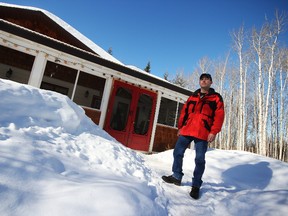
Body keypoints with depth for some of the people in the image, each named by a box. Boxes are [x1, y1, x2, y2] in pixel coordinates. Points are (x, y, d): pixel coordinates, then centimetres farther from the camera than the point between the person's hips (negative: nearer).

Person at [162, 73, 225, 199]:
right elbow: (184, 112, 18)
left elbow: (219, 116, -3)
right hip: (187, 130, 5)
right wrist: (180, 127, 11)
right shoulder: (193, 96, 19)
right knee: (177, 153, 7)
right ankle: (177, 177, 25)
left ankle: (196, 186, 15)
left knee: (199, 159, -2)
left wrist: (213, 132, -13)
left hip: (203, 133, -4)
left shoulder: (216, 98, 6)